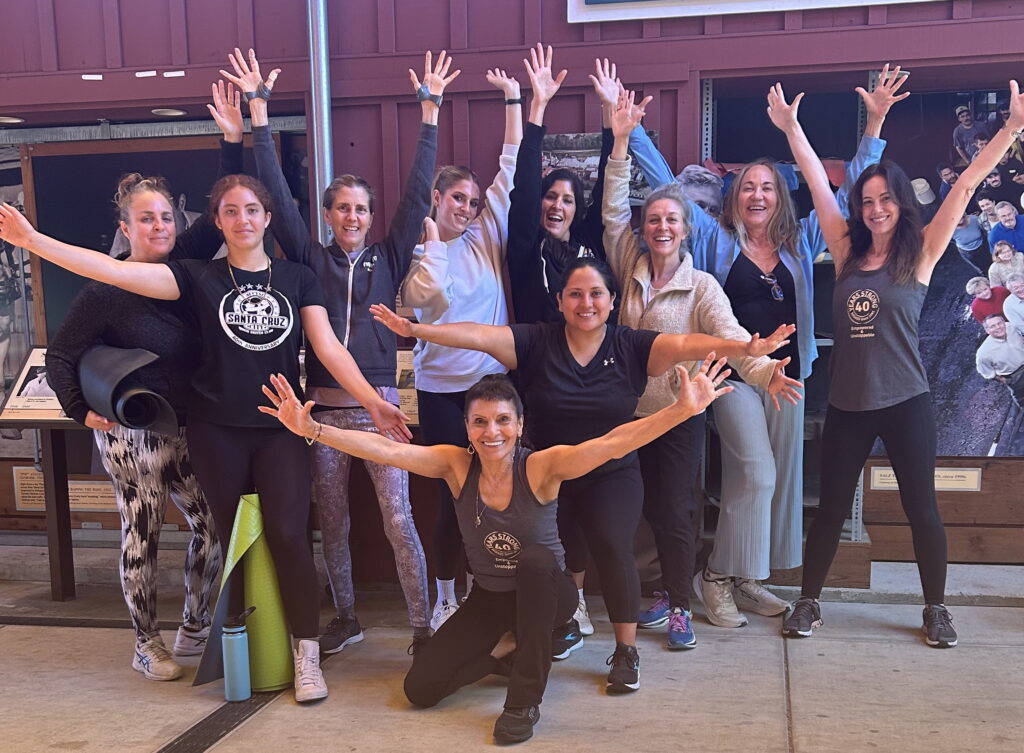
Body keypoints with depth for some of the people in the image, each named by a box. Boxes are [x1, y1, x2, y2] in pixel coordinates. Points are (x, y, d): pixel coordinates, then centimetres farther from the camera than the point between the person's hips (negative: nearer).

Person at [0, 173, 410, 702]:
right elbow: (114, 270, -6)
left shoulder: (297, 278, 6)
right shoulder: (200, 277, 3)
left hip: (280, 427, 0)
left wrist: (373, 401, -14)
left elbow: (329, 349, -1)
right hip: (217, 433, 0)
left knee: (288, 535, -9)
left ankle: (307, 654, 4)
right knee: (233, 538, 5)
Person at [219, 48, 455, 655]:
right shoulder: (311, 260, 7)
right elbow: (277, 192, 2)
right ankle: (346, 617, 27)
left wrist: (430, 111, -3)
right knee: (332, 523, 11)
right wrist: (258, 109, -1)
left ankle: (423, 626, 5)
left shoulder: (388, 259, 6)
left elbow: (417, 194, 0)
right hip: (324, 405, 2)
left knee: (398, 519, -5)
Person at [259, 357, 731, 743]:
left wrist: (682, 409, -50)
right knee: (421, 688, -7)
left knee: (535, 558, -37)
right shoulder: (457, 465, -15)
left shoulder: (542, 467, -24)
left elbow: (612, 443, -37)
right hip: (488, 599, 3)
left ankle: (525, 699, -20)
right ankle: (506, 651, 20)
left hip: (545, 592, -3)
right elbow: (387, 451, -24)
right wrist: (311, 429, -35)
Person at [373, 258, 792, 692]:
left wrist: (745, 348, -34)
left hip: (612, 476, -1)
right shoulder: (536, 343, -4)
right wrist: (414, 330, -25)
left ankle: (626, 651, 2)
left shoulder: (631, 347, -5)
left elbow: (686, 344, -19)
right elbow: (478, 336, -13)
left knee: (613, 547, -18)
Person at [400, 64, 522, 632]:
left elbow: (511, 167, 2)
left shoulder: (487, 235, 5)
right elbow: (430, 295, -24)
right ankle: (445, 597, 20)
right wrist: (432, 237, -15)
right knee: (453, 492, 3)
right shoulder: (420, 252, -1)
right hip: (442, 387, -3)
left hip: (493, 380, 3)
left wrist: (513, 97, 1)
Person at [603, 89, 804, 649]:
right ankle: (669, 592, 29)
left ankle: (680, 607, 15)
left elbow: (729, 336, -22)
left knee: (676, 510, 0)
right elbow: (614, 213, -1)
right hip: (632, 409, 4)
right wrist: (621, 144, -7)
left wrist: (764, 370, -42)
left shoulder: (701, 286, -8)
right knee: (653, 509, 13)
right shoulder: (630, 271, 3)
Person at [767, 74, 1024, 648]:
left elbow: (967, 185, -7)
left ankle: (936, 610, 26)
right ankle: (808, 603, 23)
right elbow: (818, 183, 8)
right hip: (847, 404, 2)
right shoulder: (848, 252, 6)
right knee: (831, 508, 10)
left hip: (906, 402, -2)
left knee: (922, 508, 8)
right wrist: (791, 128, 10)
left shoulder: (922, 253, -1)